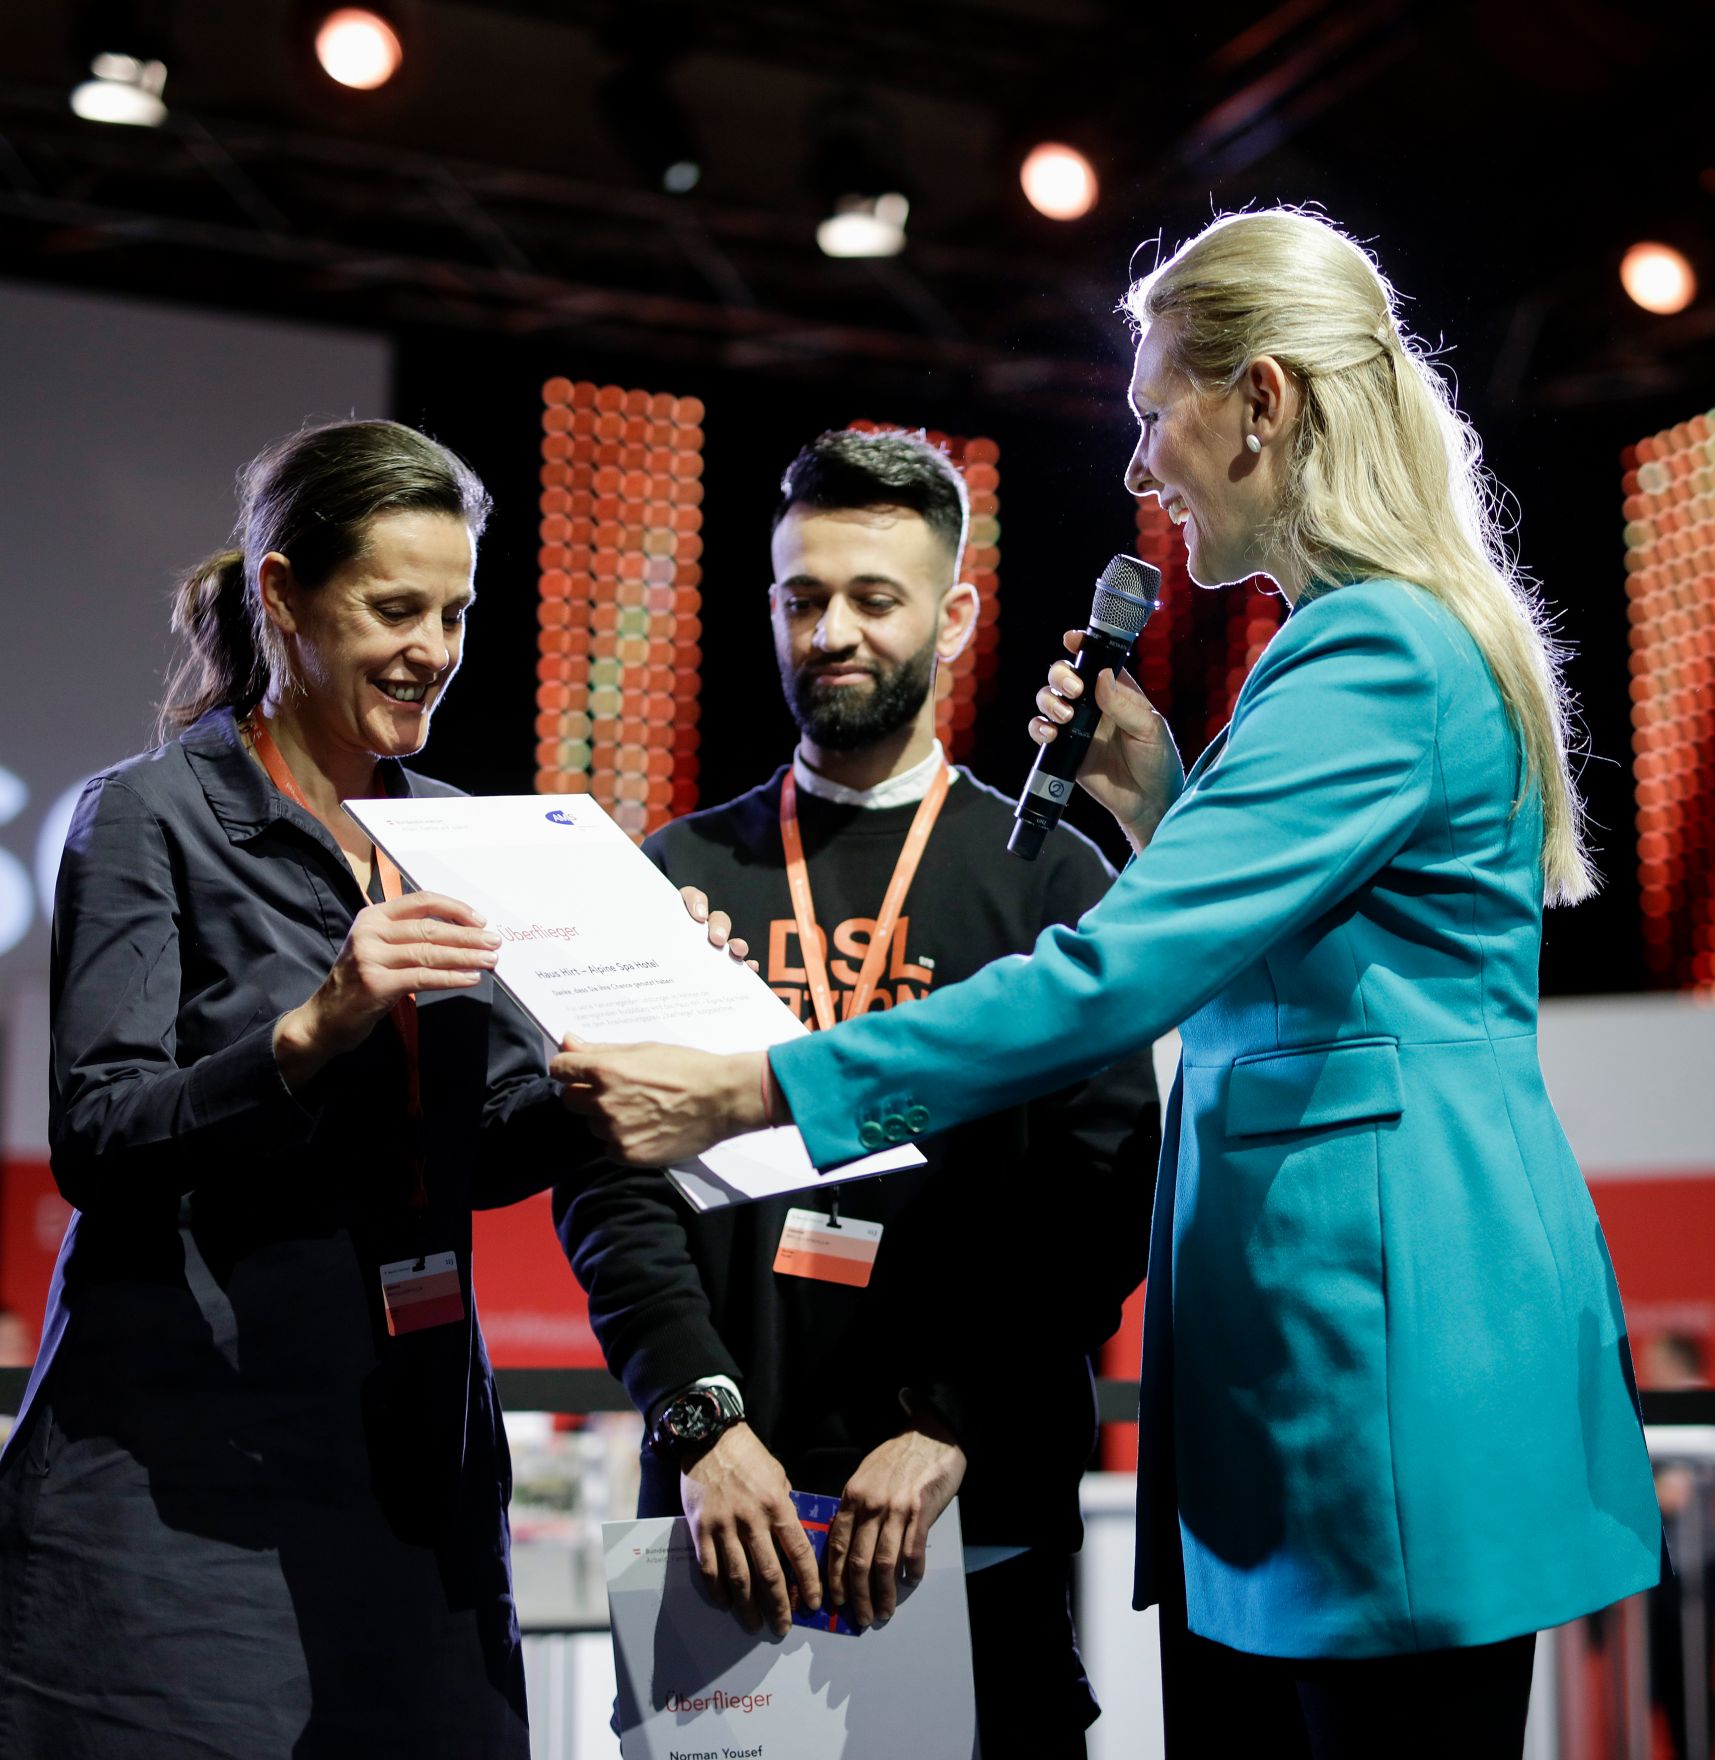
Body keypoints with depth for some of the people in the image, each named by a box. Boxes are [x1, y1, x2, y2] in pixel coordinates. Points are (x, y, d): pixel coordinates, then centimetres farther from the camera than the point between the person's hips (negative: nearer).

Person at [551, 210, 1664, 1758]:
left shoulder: (1379, 655, -15)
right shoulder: (1364, 640, 18)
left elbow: (1116, 976, -23)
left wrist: (748, 1091, -21)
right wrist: (1157, 806, 12)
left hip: (1386, 1337, -10)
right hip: (1278, 1339, 10)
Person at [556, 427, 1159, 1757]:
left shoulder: (1049, 878, 6)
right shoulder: (686, 874, 11)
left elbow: (1100, 1194, -3)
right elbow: (610, 1175, 3)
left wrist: (951, 1425, -14)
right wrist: (700, 1419, -11)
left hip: (979, 1510, -1)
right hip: (723, 1499, 1)